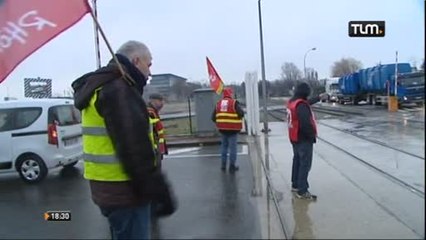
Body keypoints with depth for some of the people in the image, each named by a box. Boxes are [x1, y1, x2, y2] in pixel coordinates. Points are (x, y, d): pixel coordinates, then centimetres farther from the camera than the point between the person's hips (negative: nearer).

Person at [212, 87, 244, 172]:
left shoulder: (218, 103, 5)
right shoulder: (234, 103, -11)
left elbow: (213, 117, 6)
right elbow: (241, 114, -16)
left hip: (223, 129, 5)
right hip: (233, 129, -5)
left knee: (224, 146, 17)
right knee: (233, 147, 3)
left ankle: (223, 165, 21)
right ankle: (232, 166, 8)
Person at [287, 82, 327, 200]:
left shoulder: (292, 102, 5)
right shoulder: (301, 105, -24)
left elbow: (307, 103, 24)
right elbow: (306, 123, -32)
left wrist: (318, 98, 35)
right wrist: (313, 134, -17)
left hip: (295, 138, 10)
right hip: (304, 139, -10)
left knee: (297, 161, 19)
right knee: (305, 164, -4)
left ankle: (295, 185, 31)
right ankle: (302, 191, -1)